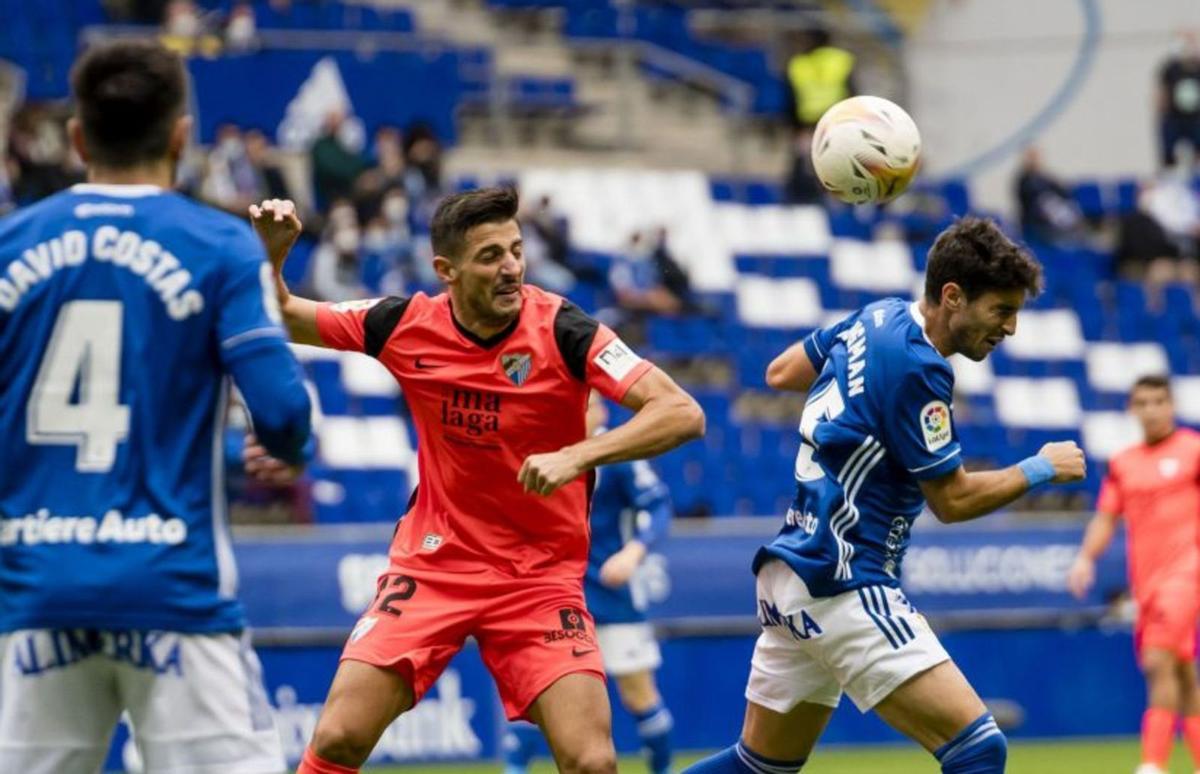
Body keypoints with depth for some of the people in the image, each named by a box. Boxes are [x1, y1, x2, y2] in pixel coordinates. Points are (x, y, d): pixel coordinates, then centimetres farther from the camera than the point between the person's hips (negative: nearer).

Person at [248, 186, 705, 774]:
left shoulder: (561, 329, -15)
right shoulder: (405, 326, -6)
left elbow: (682, 414, -22)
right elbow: (280, 319, 9)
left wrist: (577, 455, -34)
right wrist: (271, 257, -12)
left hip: (540, 577, -2)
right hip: (432, 564, 2)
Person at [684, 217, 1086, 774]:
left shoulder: (876, 319, 9)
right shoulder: (915, 368, -17)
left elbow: (780, 372, 23)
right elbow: (952, 499, -10)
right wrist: (1039, 471, 1)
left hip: (791, 568, 10)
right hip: (841, 587, -10)